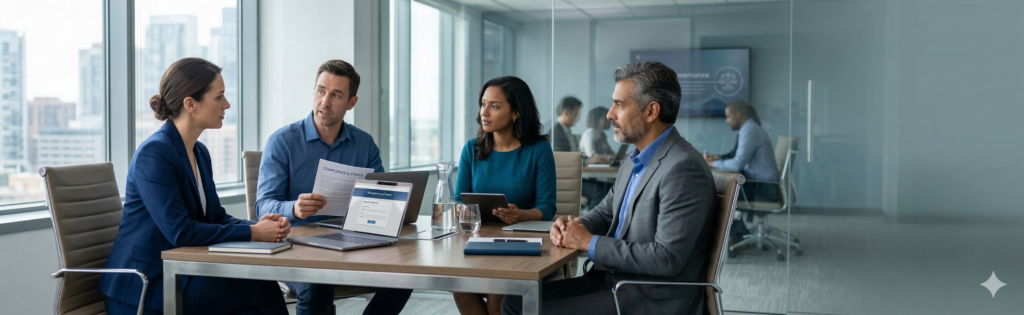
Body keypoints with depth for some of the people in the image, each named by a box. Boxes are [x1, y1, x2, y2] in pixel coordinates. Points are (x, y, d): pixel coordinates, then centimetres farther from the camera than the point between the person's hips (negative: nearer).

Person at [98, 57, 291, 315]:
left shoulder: (200, 153, 11)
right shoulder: (153, 154, -17)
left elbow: (215, 217, 12)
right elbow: (181, 232, -24)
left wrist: (261, 226, -8)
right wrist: (253, 233, -19)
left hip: (180, 278, 8)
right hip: (143, 287, -8)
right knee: (261, 288, -19)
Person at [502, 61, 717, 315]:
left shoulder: (683, 169, -20)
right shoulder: (635, 162, 11)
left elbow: (667, 258, -25)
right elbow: (605, 213, 22)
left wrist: (590, 243, -17)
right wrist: (572, 227, -1)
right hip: (612, 281, 9)